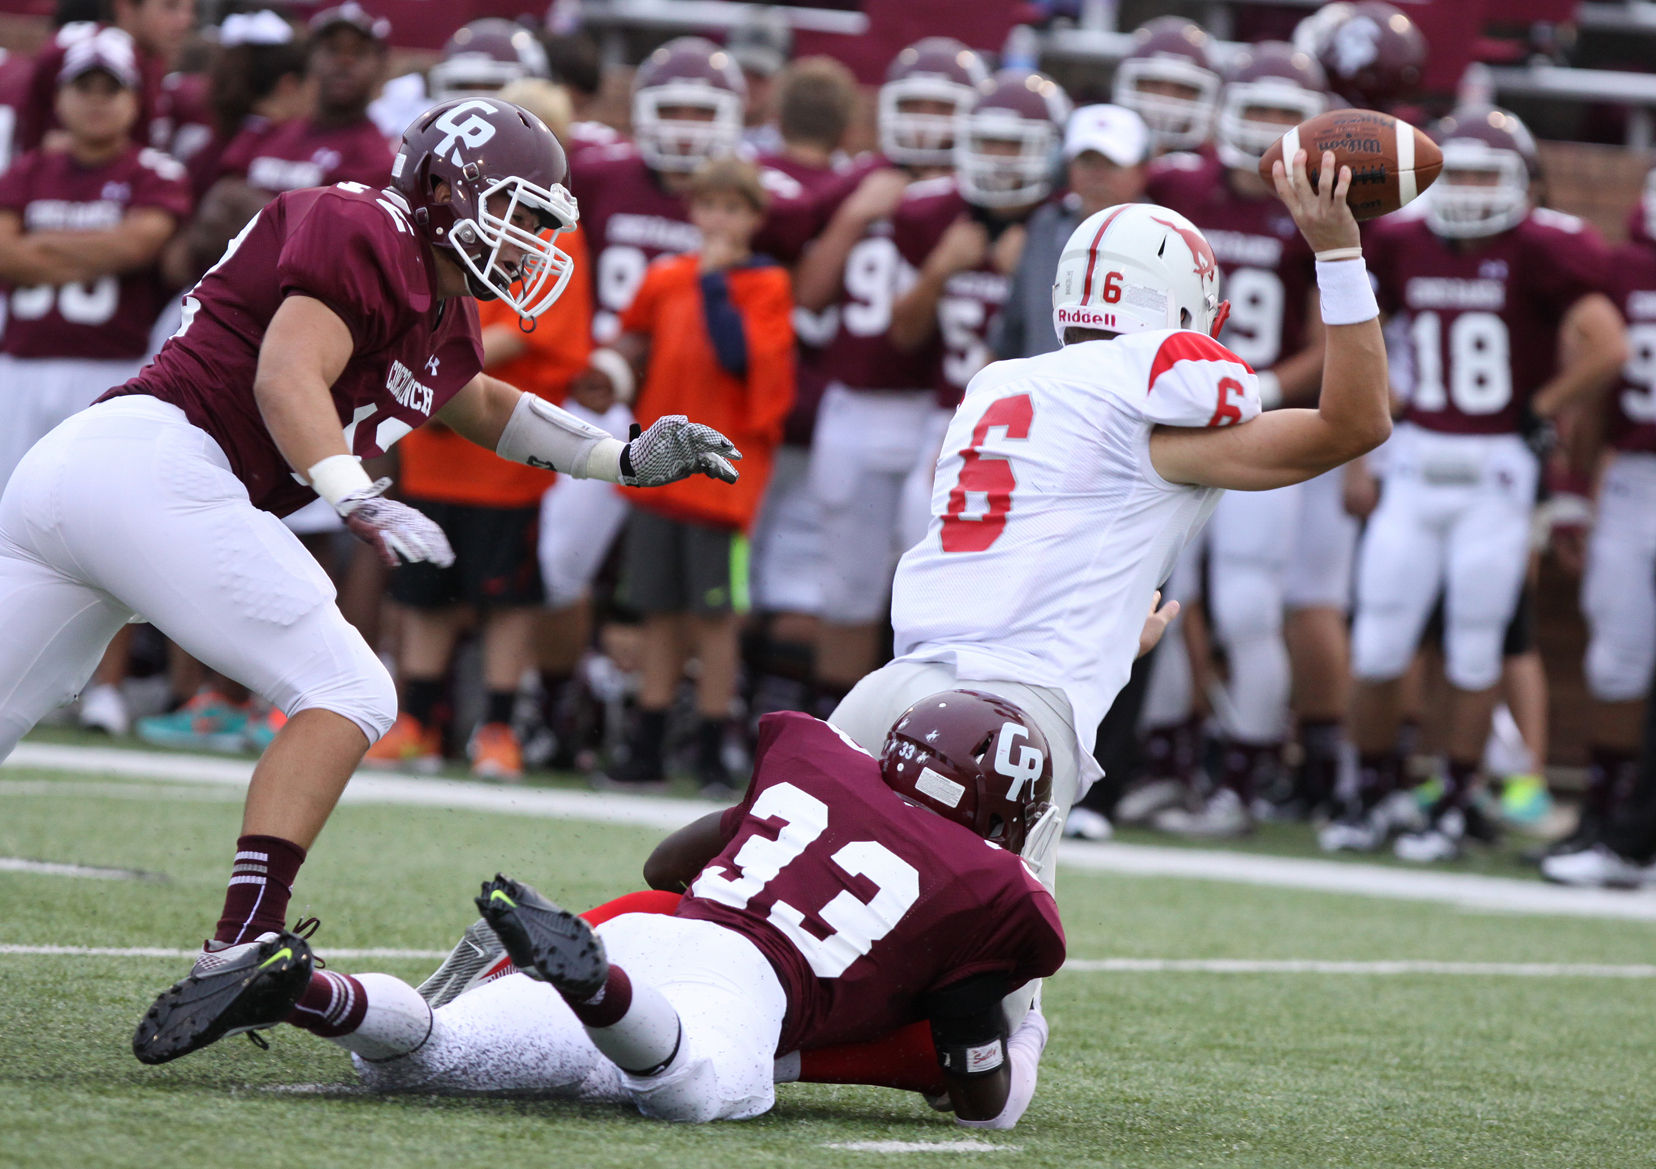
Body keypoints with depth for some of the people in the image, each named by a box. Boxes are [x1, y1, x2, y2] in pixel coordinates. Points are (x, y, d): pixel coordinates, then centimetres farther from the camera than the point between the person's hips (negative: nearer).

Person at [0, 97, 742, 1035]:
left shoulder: (442, 317, 23)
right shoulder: (367, 238, -5)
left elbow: (483, 406, 43)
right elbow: (288, 379, -19)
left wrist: (625, 459, 39)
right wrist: (359, 501, -31)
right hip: (153, 466, -10)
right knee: (349, 697, -8)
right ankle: (240, 950, -18)